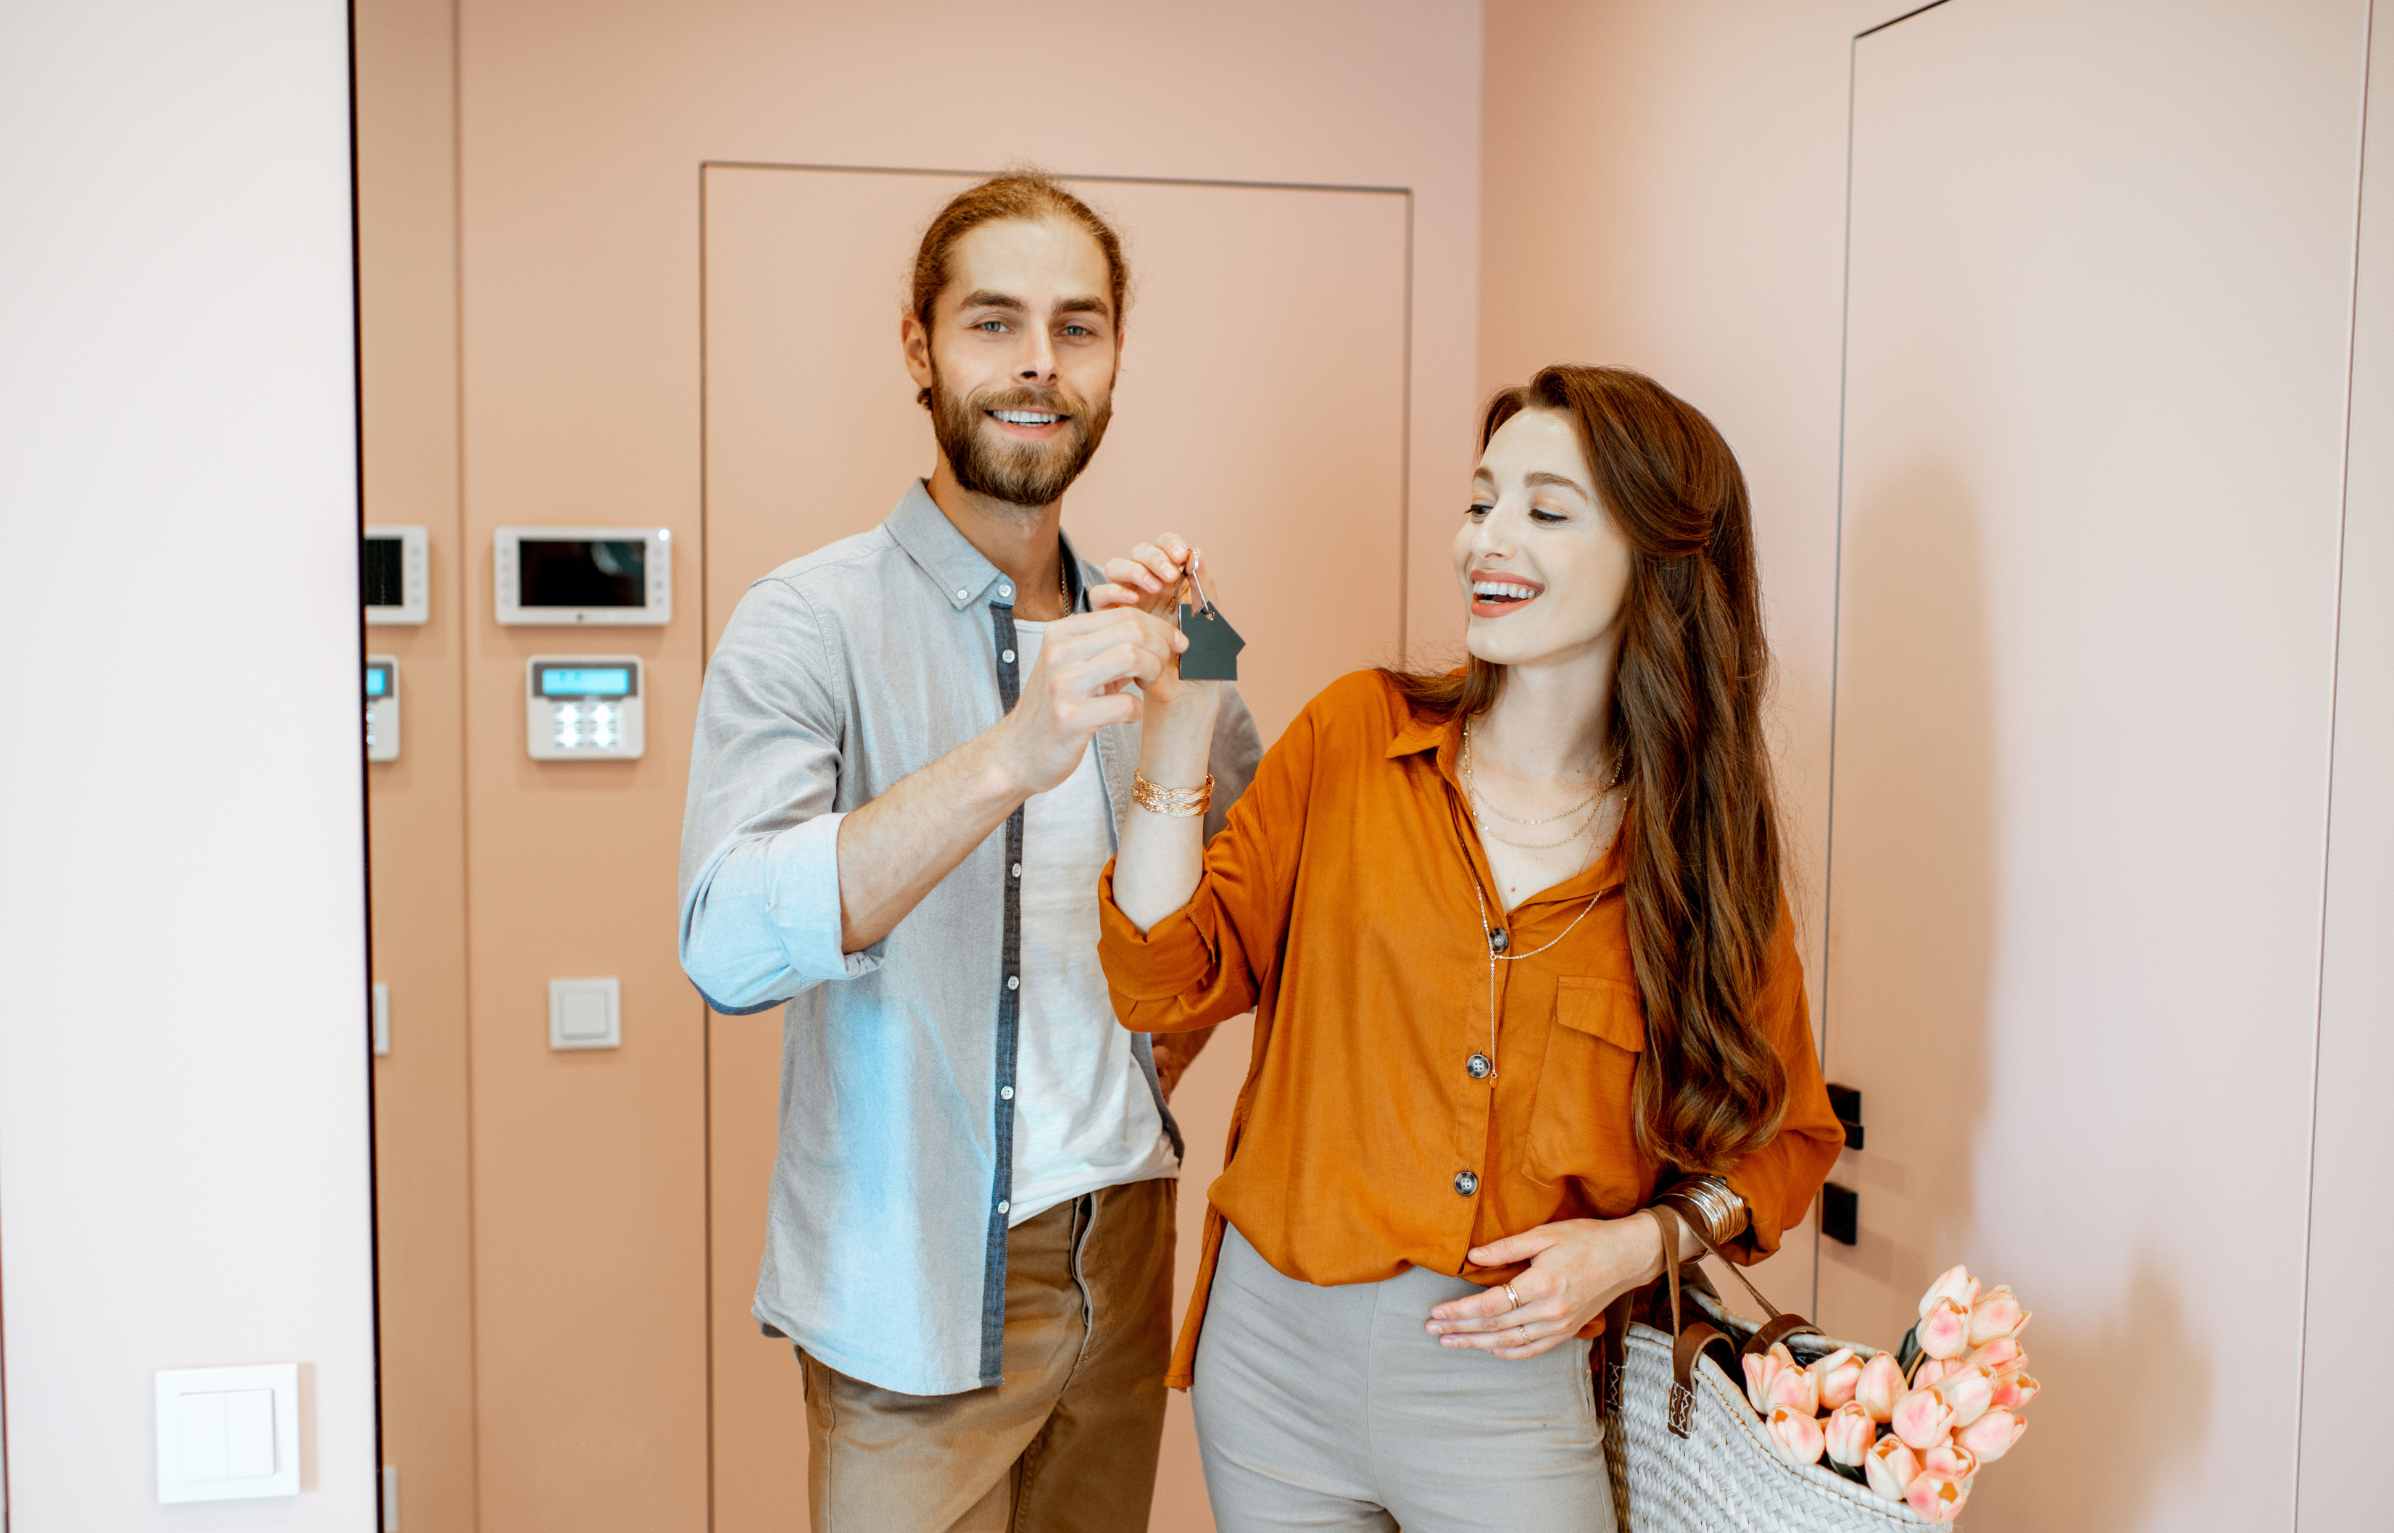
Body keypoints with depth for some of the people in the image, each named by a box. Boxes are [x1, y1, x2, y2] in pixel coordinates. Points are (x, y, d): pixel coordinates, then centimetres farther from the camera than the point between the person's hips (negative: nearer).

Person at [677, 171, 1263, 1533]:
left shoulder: (1136, 636, 6)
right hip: (919, 1286, -5)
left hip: (1123, 1252, 6)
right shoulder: (814, 624, -13)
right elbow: (731, 945, -29)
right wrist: (1008, 758, -39)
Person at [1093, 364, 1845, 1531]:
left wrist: (1638, 1243, -10)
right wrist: (1177, 728, -17)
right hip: (1278, 1348, 1)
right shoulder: (1355, 735, -3)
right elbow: (1165, 985, -7)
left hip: (1509, 1382, -1)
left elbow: (1783, 1138, 7)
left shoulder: (1708, 844, -3)